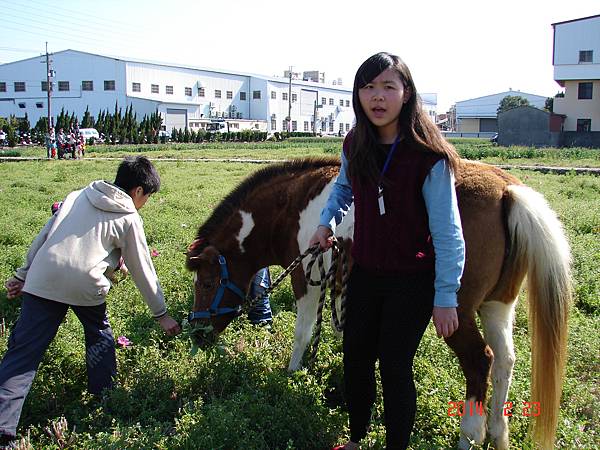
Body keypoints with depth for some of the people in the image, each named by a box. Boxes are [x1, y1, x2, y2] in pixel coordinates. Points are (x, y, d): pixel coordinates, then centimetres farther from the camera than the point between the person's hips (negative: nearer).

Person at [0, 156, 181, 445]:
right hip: (85, 286, -3)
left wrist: (24, 275, 25)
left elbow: (43, 236, 19)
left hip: (42, 280, 3)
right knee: (99, 336, 25)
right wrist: (161, 314, 21)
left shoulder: (76, 197, 21)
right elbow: (143, 271, 12)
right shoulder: (129, 219, 10)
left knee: (23, 349, 3)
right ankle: (105, 395, 32)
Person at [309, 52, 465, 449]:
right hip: (365, 273, 6)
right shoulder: (355, 146, -3)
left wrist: (445, 297, -16)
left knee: (395, 369, 4)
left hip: (412, 282, -6)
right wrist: (327, 222, 3)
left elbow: (447, 234, -17)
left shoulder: (429, 157, -20)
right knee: (355, 360, 17)